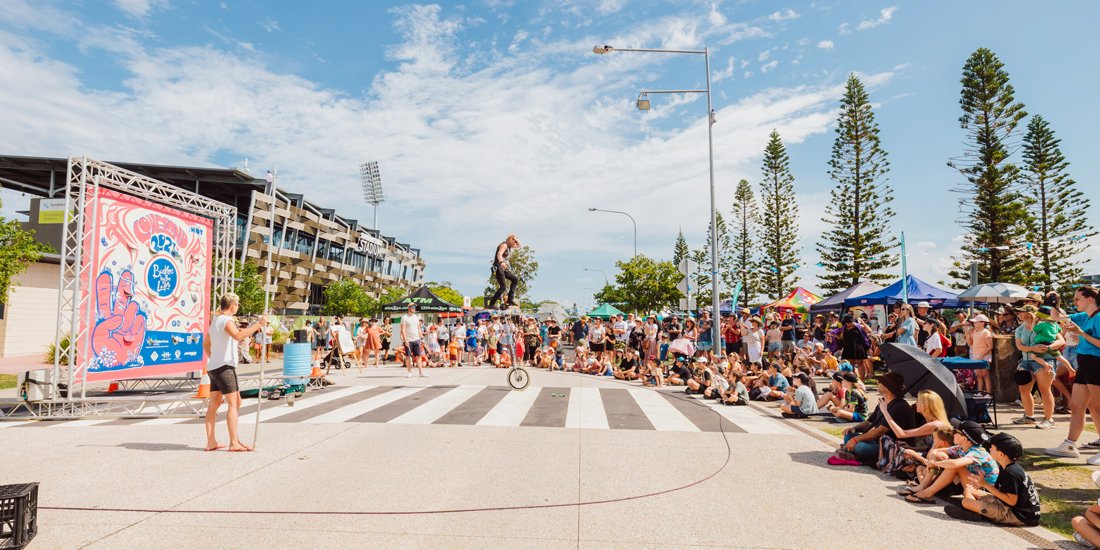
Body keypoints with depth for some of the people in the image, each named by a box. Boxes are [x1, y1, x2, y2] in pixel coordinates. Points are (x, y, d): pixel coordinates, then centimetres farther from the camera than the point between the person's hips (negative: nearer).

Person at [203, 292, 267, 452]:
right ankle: (234, 443, -5)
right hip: (224, 367, -10)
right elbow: (238, 336, -33)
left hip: (213, 367, 10)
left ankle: (211, 442, 15)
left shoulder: (215, 320, 17)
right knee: (234, 403, -6)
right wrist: (258, 324, -33)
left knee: (214, 403, 11)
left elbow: (205, 344, 27)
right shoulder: (227, 320, -13)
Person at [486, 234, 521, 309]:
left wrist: (516, 240, 8)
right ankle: (491, 304, -9)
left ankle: (510, 299, 5)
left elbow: (518, 246, 29)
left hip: (504, 268, 10)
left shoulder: (509, 246, 16)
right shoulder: (504, 245, -13)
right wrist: (501, 262, -50)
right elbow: (499, 254, -30)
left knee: (515, 279, 5)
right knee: (502, 287, -13)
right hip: (498, 268, -10)